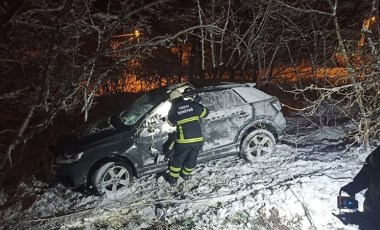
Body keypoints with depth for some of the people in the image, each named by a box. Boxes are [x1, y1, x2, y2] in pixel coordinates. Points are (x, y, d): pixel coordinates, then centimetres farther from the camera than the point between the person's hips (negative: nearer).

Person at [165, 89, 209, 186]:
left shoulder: (173, 109, 0)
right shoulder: (193, 105, 3)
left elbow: (171, 123, 15)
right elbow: (205, 112, 16)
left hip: (184, 141, -2)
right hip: (198, 140, 3)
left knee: (177, 160, 18)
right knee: (192, 159, 23)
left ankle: (173, 179, 28)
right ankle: (186, 174, 43)